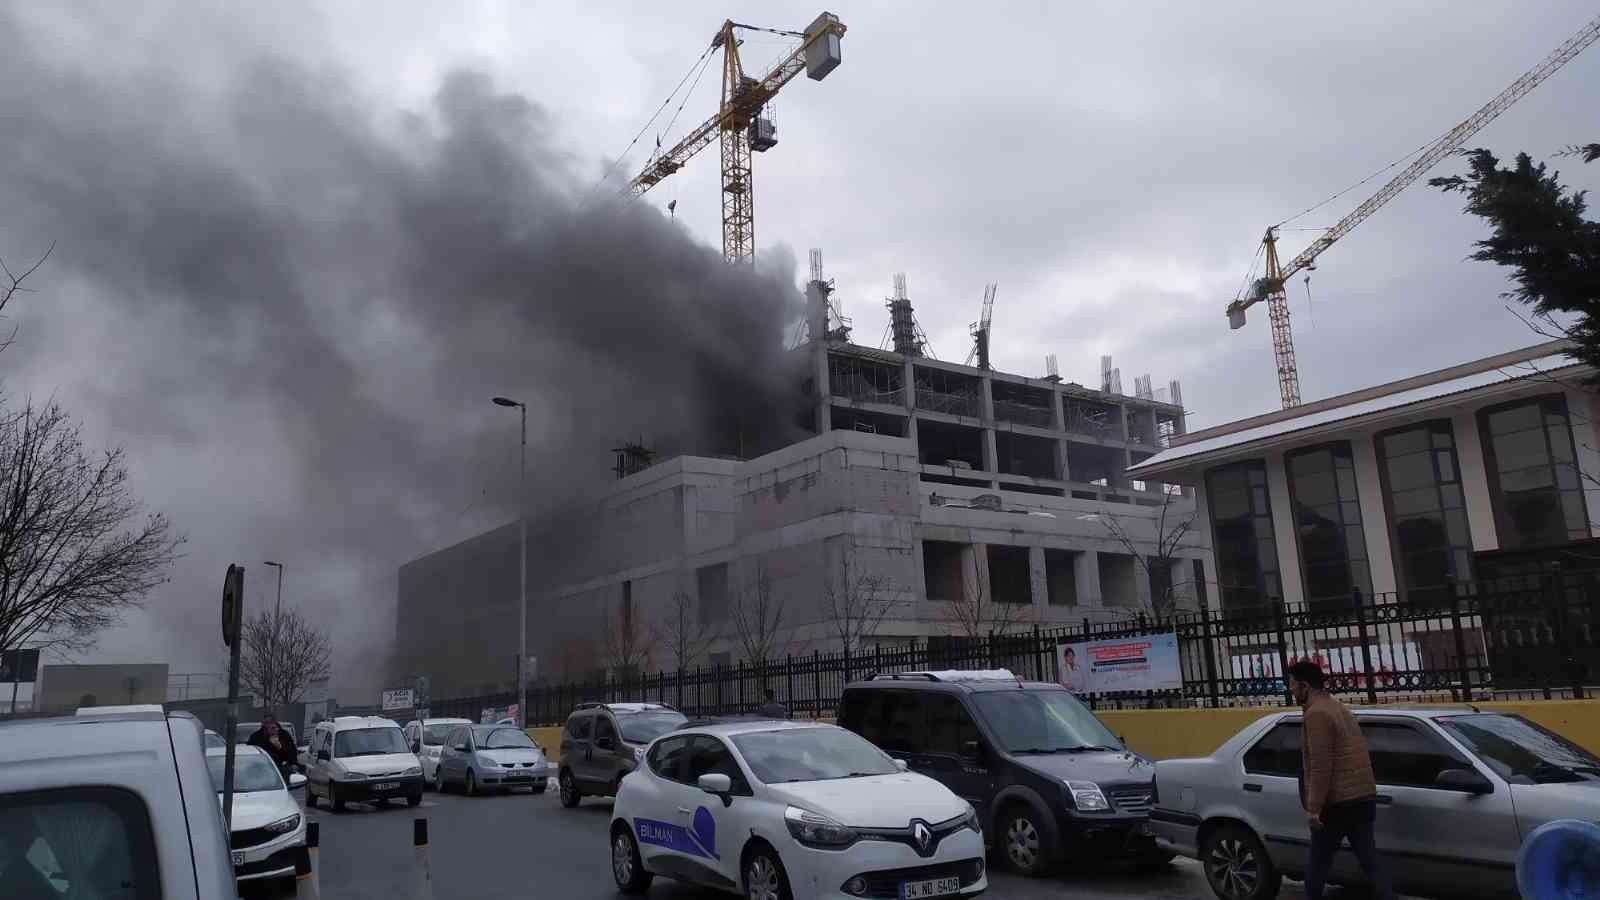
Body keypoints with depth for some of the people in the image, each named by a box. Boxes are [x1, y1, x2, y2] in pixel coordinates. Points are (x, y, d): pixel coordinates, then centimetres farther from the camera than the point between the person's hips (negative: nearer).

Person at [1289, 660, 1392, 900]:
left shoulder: (1316, 713, -15)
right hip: (1362, 797, 9)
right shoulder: (1339, 708, 17)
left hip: (1338, 802, -9)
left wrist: (1313, 807, -19)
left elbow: (1321, 766, -21)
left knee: (1318, 860, 5)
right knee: (1369, 859, 7)